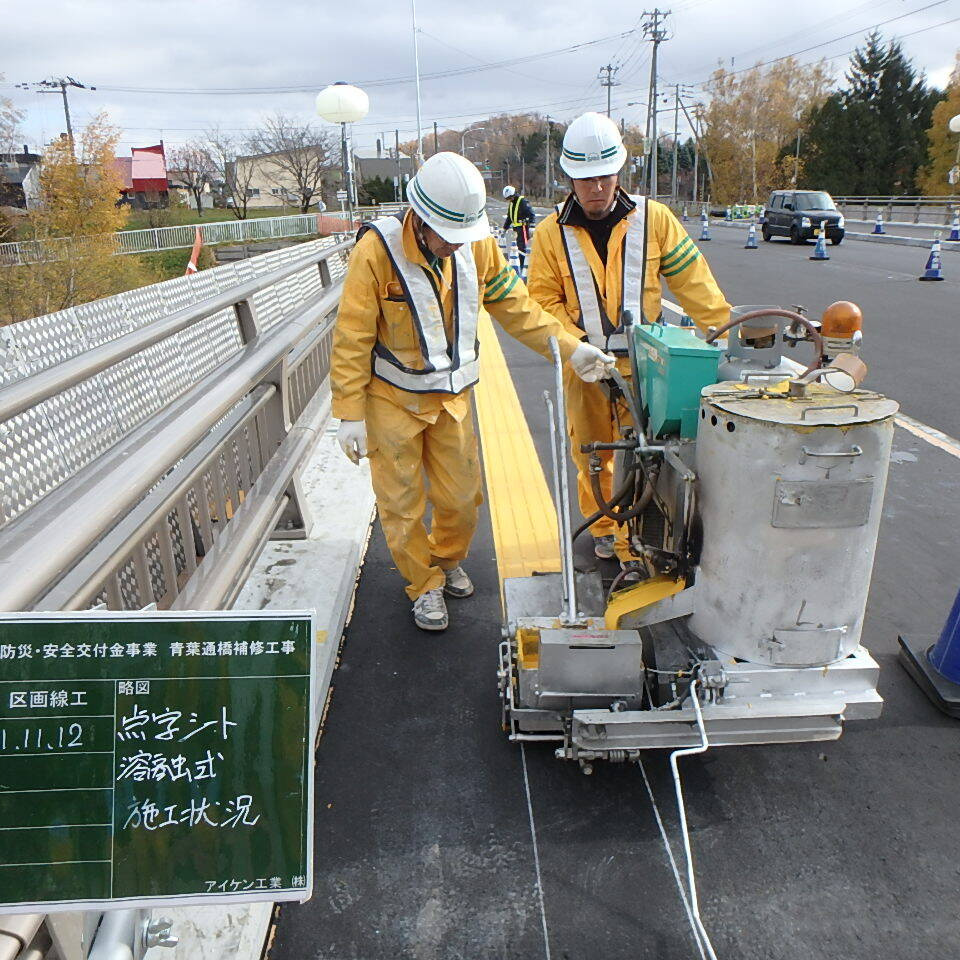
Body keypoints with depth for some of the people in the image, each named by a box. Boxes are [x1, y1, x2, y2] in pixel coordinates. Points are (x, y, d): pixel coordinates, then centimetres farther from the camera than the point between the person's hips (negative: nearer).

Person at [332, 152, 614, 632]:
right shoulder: (376, 251, -21)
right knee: (402, 501, 7)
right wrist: (349, 413, -16)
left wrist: (571, 348, -4)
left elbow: (516, 307, 4)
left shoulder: (477, 245, -7)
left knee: (462, 493, 12)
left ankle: (447, 559, 42)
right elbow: (351, 340, -16)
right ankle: (424, 584, 29)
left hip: (452, 395, 4)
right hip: (392, 399, -4)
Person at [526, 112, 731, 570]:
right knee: (592, 452, 12)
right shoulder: (552, 232, -2)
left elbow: (694, 282, 0)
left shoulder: (653, 219, -2)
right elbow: (543, 302, -3)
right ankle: (603, 526, 34)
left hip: (643, 361, 0)